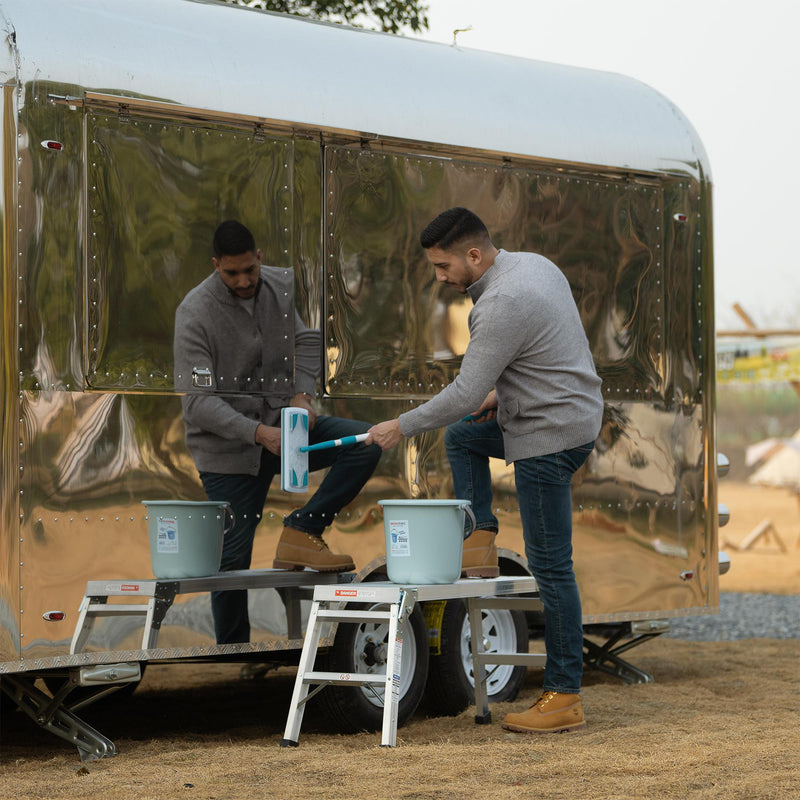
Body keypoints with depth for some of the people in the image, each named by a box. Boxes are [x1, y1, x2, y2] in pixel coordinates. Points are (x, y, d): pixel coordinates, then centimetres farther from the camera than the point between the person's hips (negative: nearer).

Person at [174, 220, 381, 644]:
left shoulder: (280, 285, 0)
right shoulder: (195, 312, -16)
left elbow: (306, 341, 14)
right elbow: (198, 401, -21)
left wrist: (301, 394, -7)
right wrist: (258, 433, -34)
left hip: (280, 423, 5)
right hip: (227, 446, -5)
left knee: (364, 443, -16)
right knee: (233, 557, -1)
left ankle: (301, 531, -12)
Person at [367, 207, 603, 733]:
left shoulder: (501, 305, -24)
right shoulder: (535, 265, 7)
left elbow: (465, 395, -24)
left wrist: (403, 426, -13)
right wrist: (502, 390, 15)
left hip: (552, 436, -10)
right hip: (567, 409, 10)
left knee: (550, 565, -6)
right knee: (462, 436, 26)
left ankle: (566, 696, -2)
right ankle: (481, 545, 18)